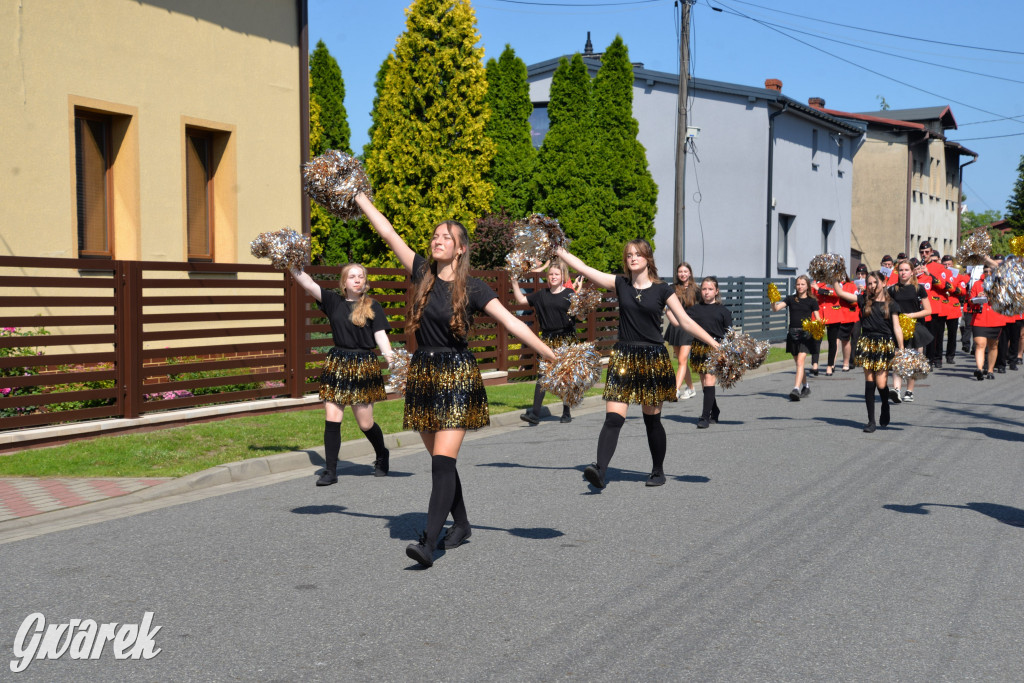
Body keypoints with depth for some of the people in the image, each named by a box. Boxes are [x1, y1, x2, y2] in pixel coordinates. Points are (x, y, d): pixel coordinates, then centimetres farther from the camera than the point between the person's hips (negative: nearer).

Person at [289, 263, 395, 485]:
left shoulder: (372, 307, 0)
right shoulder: (334, 301, 7)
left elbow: (381, 336, -6)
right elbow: (307, 283, 2)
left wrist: (391, 359, -20)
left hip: (363, 367, -2)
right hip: (336, 365, 3)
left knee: (365, 423, 3)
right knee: (332, 419, -3)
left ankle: (382, 455, 31)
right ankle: (330, 471, 3)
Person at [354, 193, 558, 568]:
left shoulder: (472, 287, -4)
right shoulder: (423, 273, 6)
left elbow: (511, 321, -7)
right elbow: (388, 233, 8)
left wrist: (550, 354, -12)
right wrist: (359, 197, 9)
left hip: (457, 377, -5)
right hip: (423, 373, 5)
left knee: (443, 461, -13)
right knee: (439, 460, 12)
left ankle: (428, 542, -19)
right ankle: (461, 524, 30)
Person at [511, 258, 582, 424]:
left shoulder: (569, 294, -2)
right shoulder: (541, 295, 10)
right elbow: (521, 300, 16)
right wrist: (515, 283, 10)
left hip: (566, 338, -3)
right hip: (547, 339, 3)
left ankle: (566, 413, 16)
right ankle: (535, 413, -10)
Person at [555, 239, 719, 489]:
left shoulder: (662, 289, 1)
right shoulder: (620, 284, 5)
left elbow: (686, 322, 2)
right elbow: (583, 268, 3)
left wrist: (716, 345, -2)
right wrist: (556, 249, -1)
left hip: (653, 359, -1)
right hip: (623, 357, 1)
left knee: (652, 419, 8)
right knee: (613, 418, -11)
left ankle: (658, 471, 24)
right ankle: (600, 470, -20)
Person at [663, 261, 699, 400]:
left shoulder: (695, 289, 3)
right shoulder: (673, 289, 7)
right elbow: (668, 309, 4)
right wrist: (674, 321, -12)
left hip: (688, 328, -3)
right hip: (675, 327, 3)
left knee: (682, 360, -13)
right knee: (681, 361, 10)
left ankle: (676, 390, -21)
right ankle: (690, 389, 24)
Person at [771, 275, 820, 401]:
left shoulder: (812, 301, 3)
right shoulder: (791, 299, 8)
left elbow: (818, 319, 3)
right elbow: (776, 308, -3)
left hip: (805, 334, -4)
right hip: (792, 334, 4)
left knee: (800, 362, -17)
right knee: (798, 363, 13)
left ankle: (796, 389, -26)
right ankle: (806, 387, 33)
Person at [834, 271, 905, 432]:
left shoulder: (890, 304, 3)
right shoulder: (864, 300, 8)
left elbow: (897, 328, -1)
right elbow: (840, 293, 5)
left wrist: (901, 350, -5)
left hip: (885, 346, -2)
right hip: (868, 344, 2)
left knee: (881, 384, -7)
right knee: (869, 383, 1)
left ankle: (885, 407, 27)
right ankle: (871, 420, 7)